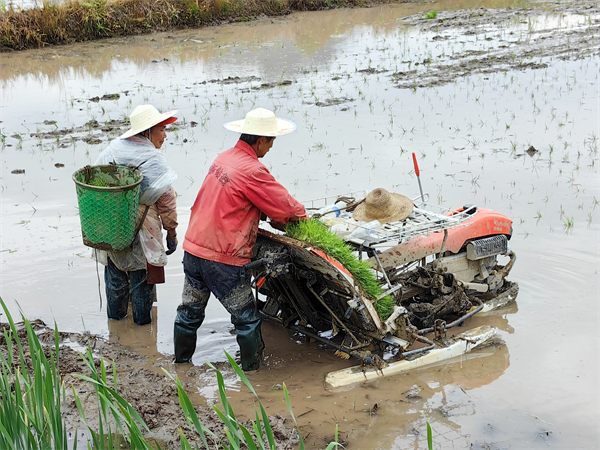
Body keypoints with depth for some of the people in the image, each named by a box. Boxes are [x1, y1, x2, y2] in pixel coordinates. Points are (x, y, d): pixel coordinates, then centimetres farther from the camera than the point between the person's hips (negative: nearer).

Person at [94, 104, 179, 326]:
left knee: (115, 277, 22)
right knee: (142, 280, 12)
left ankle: (115, 316, 39)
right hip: (141, 235, -6)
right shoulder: (153, 162, -18)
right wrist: (172, 234, -1)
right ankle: (142, 320, 26)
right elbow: (166, 202, -13)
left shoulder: (110, 151, 0)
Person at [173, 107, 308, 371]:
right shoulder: (252, 171, -19)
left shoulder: (223, 159, 8)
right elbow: (285, 206, -11)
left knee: (190, 312, 20)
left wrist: (277, 217, 12)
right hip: (222, 259, -8)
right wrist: (301, 216, 9)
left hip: (193, 248, 8)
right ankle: (253, 370, 19)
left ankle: (181, 362, 34)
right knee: (246, 319, 8)